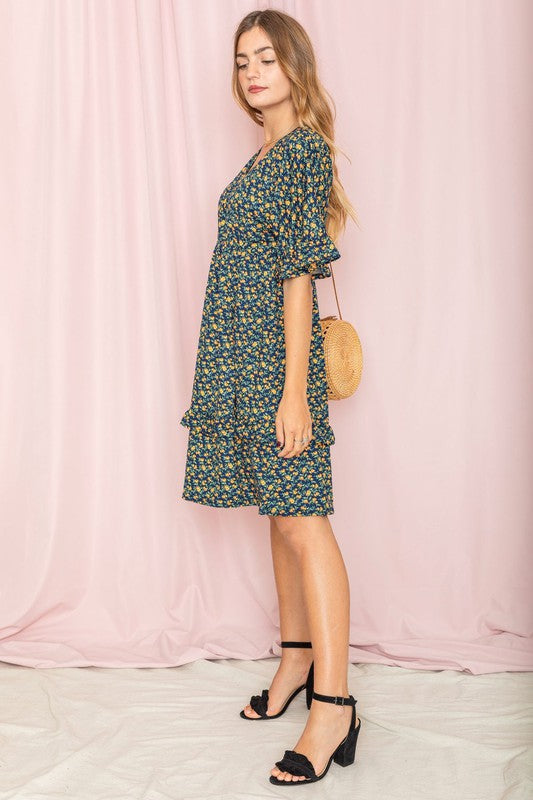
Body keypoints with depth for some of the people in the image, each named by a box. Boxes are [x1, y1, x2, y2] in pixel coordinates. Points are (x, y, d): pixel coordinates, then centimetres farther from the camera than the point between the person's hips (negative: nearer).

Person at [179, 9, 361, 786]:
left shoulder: (303, 151, -8)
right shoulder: (267, 155, 19)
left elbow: (300, 274, -16)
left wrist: (296, 389, -20)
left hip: (276, 357, -9)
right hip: (241, 356, 9)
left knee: (303, 521, -9)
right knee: (280, 515, 14)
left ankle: (334, 707, -4)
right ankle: (297, 660, 28)